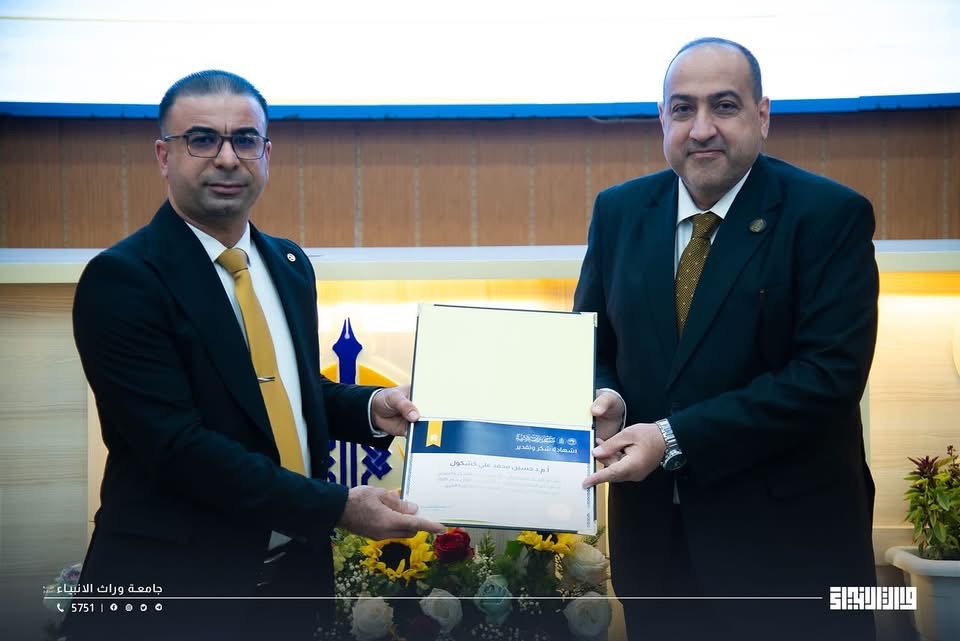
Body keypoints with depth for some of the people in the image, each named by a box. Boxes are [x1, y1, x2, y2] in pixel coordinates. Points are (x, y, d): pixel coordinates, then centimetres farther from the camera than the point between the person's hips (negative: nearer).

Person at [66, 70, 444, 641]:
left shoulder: (290, 264, 7)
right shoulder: (122, 278, -15)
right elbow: (178, 444, -22)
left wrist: (369, 408, -3)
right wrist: (338, 506, -21)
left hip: (295, 569, 7)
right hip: (173, 588, -6)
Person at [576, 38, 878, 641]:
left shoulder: (831, 214, -11)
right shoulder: (618, 210, 4)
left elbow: (831, 372, -19)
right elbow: (592, 339, 12)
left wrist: (675, 438, -22)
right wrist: (605, 401, -12)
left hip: (787, 540, -4)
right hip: (652, 530, 4)